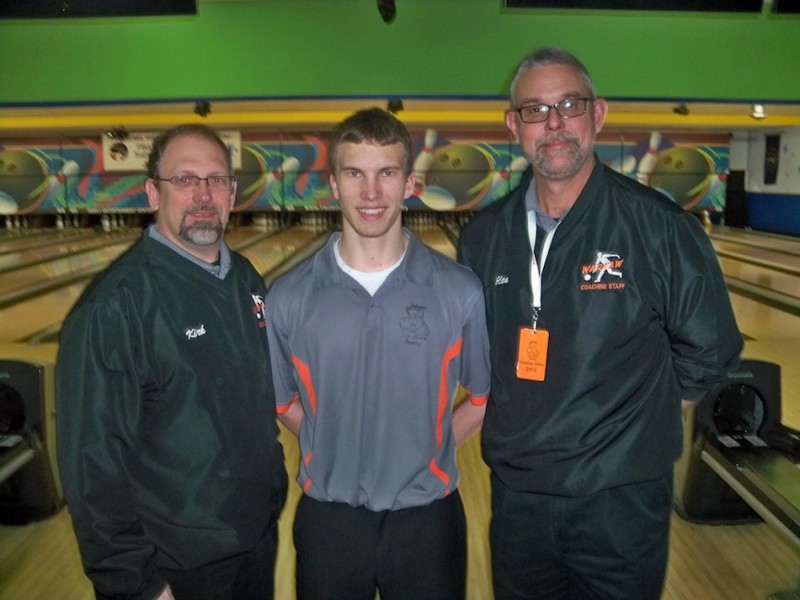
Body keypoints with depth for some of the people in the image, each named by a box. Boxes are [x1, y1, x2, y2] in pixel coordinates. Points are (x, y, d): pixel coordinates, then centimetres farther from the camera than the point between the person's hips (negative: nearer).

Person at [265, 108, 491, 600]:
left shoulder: (459, 291, -10)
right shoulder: (289, 297, -7)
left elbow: (488, 396, 2)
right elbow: (282, 399, 7)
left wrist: (428, 450, -3)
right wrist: (334, 451, 0)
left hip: (427, 518, 0)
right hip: (328, 521, 1)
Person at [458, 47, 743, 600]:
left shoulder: (657, 225, -13)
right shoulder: (483, 236, -1)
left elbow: (709, 350, -4)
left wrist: (636, 407, 3)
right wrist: (529, 413, 6)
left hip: (621, 502, -3)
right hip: (516, 496, 4)